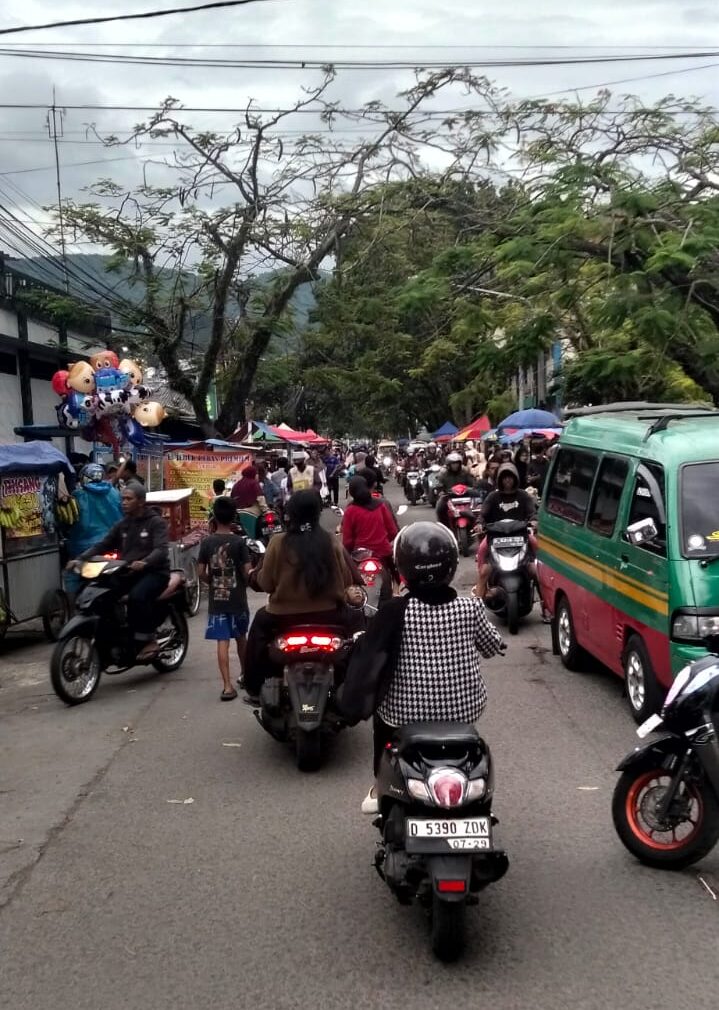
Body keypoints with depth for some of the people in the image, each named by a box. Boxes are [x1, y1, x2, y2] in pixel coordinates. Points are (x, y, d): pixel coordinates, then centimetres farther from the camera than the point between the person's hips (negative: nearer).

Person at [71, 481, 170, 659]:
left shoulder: (156, 522, -4)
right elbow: (102, 545, 10)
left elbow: (161, 550, -19)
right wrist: (80, 559, -8)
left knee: (137, 597, -35)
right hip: (128, 573, 7)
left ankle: (149, 640, -20)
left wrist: (144, 563, -40)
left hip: (153, 572, -7)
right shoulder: (122, 525, 17)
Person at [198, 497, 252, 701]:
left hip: (216, 600, 0)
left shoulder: (207, 542, -4)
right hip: (237, 599, 0)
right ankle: (244, 674, 38)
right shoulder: (239, 542, -9)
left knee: (222, 642, -2)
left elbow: (201, 573, -2)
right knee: (241, 638, 20)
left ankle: (227, 686, -10)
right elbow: (247, 572, -12)